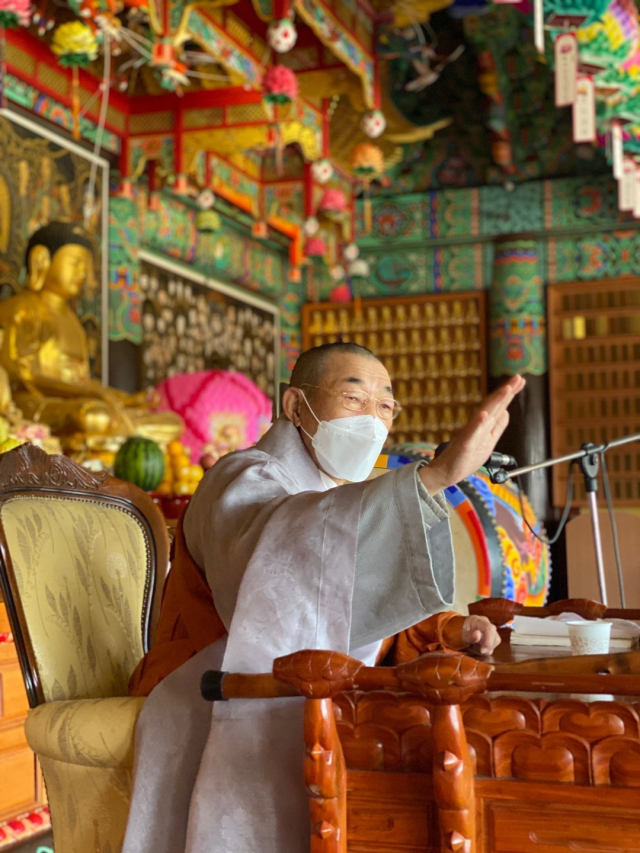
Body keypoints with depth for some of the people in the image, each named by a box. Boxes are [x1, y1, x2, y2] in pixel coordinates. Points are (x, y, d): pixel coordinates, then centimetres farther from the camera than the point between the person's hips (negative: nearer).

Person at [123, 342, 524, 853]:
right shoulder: (246, 482, -13)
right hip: (231, 729, -8)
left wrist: (446, 632, -4)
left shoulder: (346, 499, 17)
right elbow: (284, 545, -38)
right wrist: (439, 475, -48)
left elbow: (372, 617, 19)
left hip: (314, 720, 9)